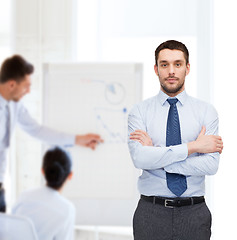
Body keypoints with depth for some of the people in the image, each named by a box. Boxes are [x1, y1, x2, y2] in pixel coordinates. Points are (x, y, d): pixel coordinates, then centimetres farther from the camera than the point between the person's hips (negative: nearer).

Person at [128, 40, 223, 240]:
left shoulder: (206, 111, 2)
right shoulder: (140, 111, 2)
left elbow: (211, 165, -10)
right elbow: (139, 158, -15)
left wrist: (157, 157, -13)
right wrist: (192, 147, -14)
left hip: (193, 214, 1)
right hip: (151, 213, 0)